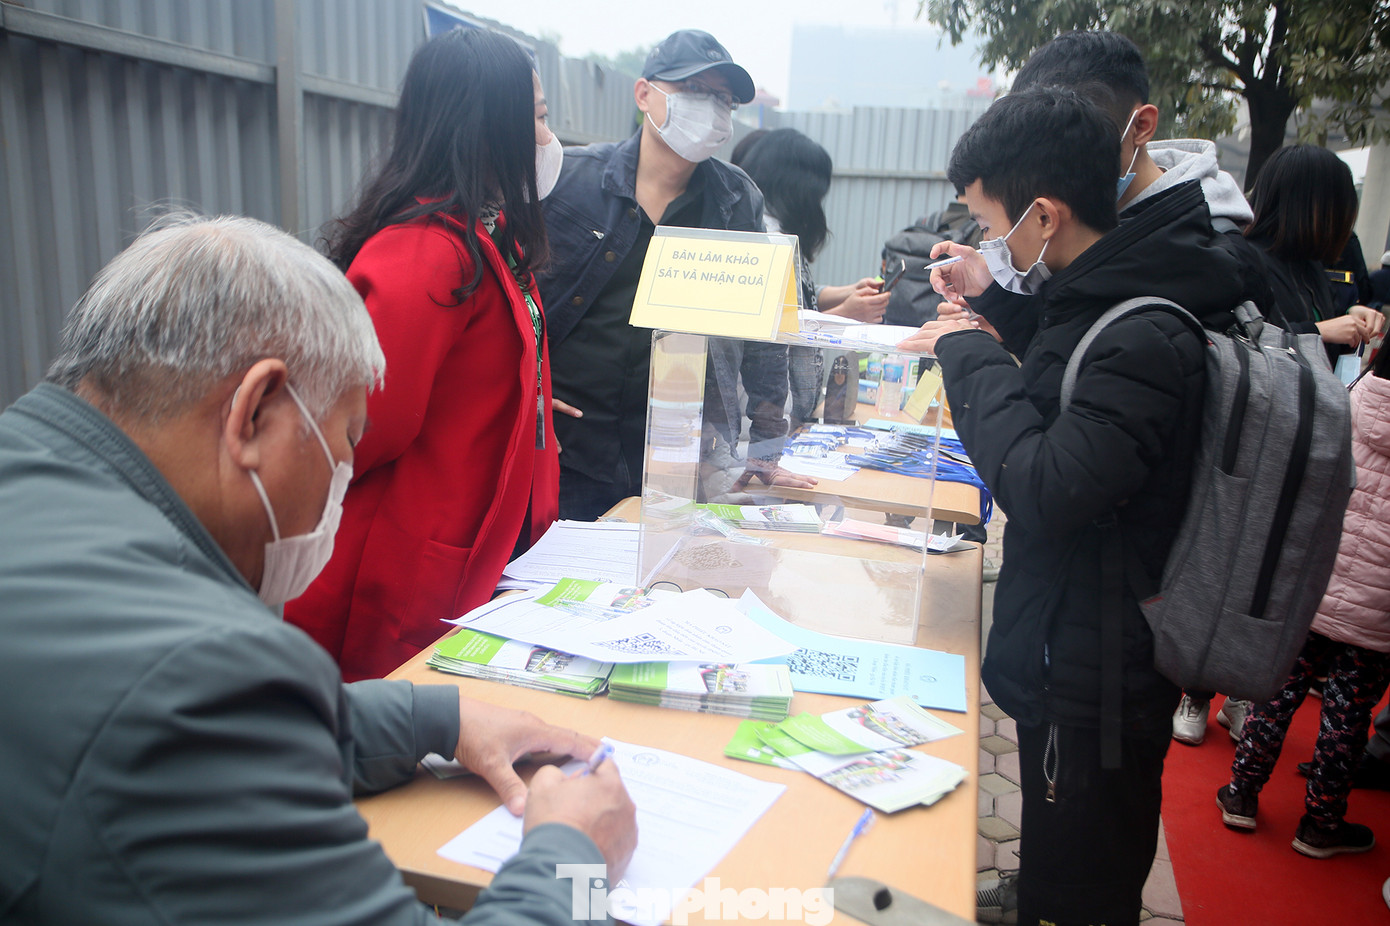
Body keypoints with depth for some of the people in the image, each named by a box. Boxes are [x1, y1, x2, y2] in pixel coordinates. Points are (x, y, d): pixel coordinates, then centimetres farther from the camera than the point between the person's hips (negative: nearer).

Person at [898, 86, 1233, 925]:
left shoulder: (1144, 341, -27)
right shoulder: (1104, 297, 4)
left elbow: (1042, 491, -31)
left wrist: (970, 354, -19)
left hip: (1093, 689, -9)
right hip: (1068, 662, 9)